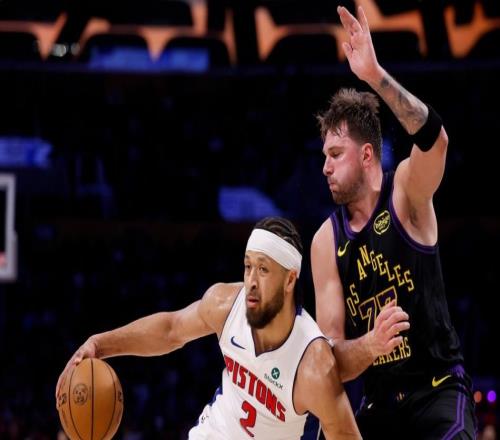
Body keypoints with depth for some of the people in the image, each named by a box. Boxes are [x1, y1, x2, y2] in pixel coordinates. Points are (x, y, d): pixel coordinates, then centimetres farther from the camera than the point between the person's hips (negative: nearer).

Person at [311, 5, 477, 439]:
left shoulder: (406, 193, -8)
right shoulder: (326, 242, 0)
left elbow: (435, 138, -32)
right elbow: (333, 357, -5)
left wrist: (375, 75, -44)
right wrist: (370, 345, -28)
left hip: (439, 390, -5)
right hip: (379, 401, 5)